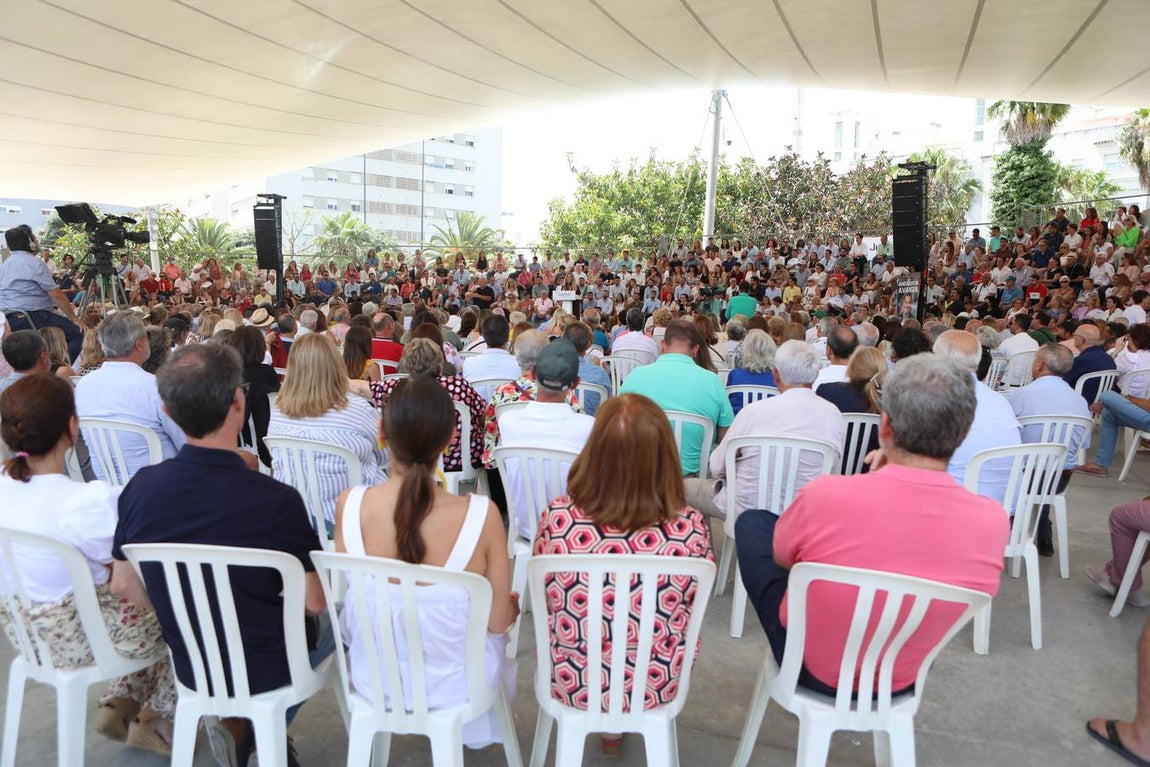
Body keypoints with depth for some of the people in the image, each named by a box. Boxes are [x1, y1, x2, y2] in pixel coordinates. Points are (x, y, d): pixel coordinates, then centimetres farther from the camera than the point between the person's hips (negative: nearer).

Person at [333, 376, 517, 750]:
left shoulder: (349, 505, -22)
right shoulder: (481, 515, -29)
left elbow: (351, 597, -3)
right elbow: (497, 621, -16)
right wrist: (511, 606, 7)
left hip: (373, 680, 2)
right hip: (452, 685, -1)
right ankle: (476, 729, 55)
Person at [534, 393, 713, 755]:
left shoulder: (558, 517, -23)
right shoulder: (691, 529, -23)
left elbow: (543, 599, -3)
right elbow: (692, 610, -2)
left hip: (570, 684, 0)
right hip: (657, 687, 1)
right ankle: (612, 728, 49)